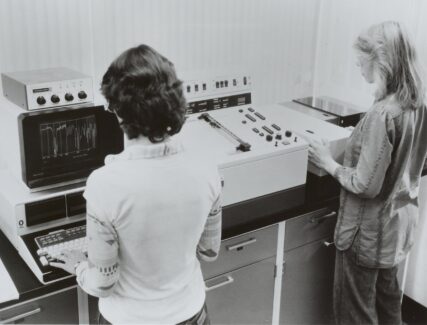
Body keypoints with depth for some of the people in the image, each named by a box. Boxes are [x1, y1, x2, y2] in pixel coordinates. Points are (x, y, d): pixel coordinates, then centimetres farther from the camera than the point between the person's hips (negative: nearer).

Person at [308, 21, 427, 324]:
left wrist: (329, 163, -12)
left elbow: (366, 185, -25)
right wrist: (353, 149, 14)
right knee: (387, 295, 27)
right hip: (399, 222, 8)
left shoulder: (382, 114, -29)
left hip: (369, 231, -8)